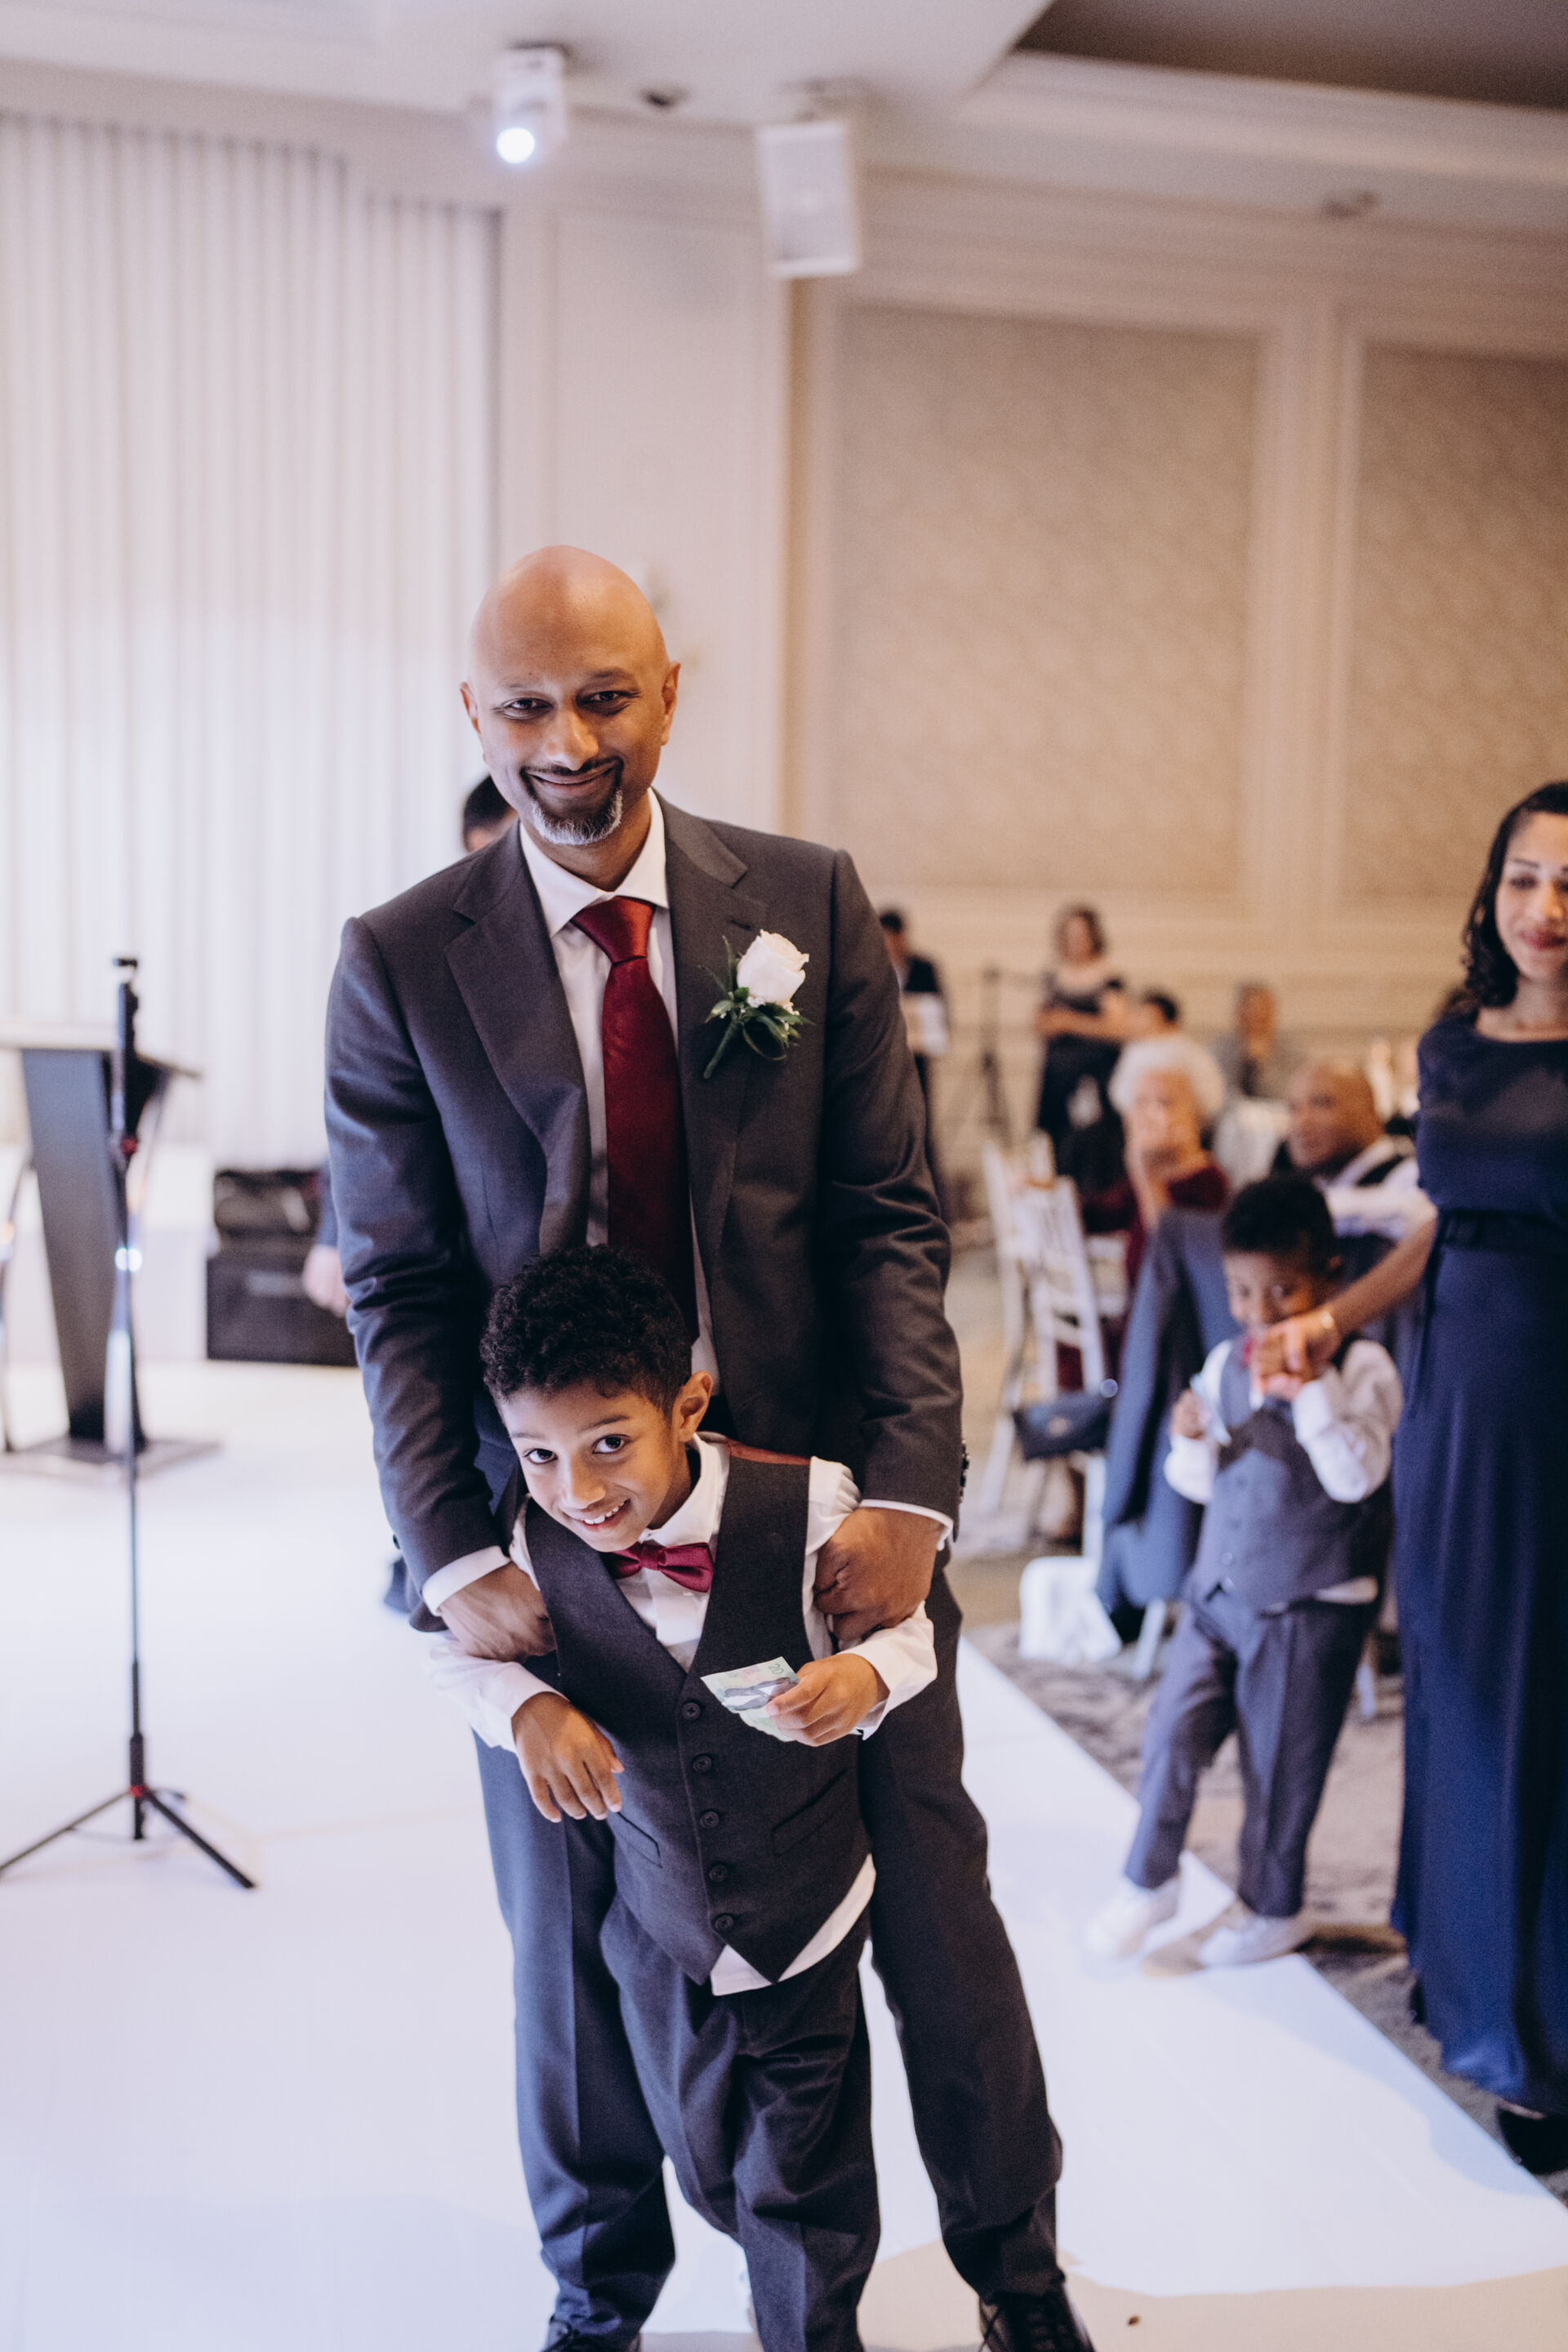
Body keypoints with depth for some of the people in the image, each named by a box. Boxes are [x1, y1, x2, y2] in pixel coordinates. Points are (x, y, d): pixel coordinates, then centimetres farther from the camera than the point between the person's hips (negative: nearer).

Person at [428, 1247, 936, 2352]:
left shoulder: (806, 1507, -24)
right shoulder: (539, 1548, -18)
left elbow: (909, 1629, -10)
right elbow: (459, 1650, -2)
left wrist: (865, 1677, -32)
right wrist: (529, 1709, -22)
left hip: (806, 1918, -2)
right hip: (659, 1927, 3)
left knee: (804, 2187, 13)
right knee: (707, 2169, 25)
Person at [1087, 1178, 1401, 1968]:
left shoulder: (1360, 1369, -12)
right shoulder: (1225, 1363, 4)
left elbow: (1356, 1477, -24)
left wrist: (1311, 1389, -30)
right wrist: (1191, 1442, -10)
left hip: (1309, 1609, -4)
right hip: (1218, 1591, 5)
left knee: (1281, 1763, 8)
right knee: (1173, 1730, 2)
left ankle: (1274, 1908, 29)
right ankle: (1149, 1882, 22)